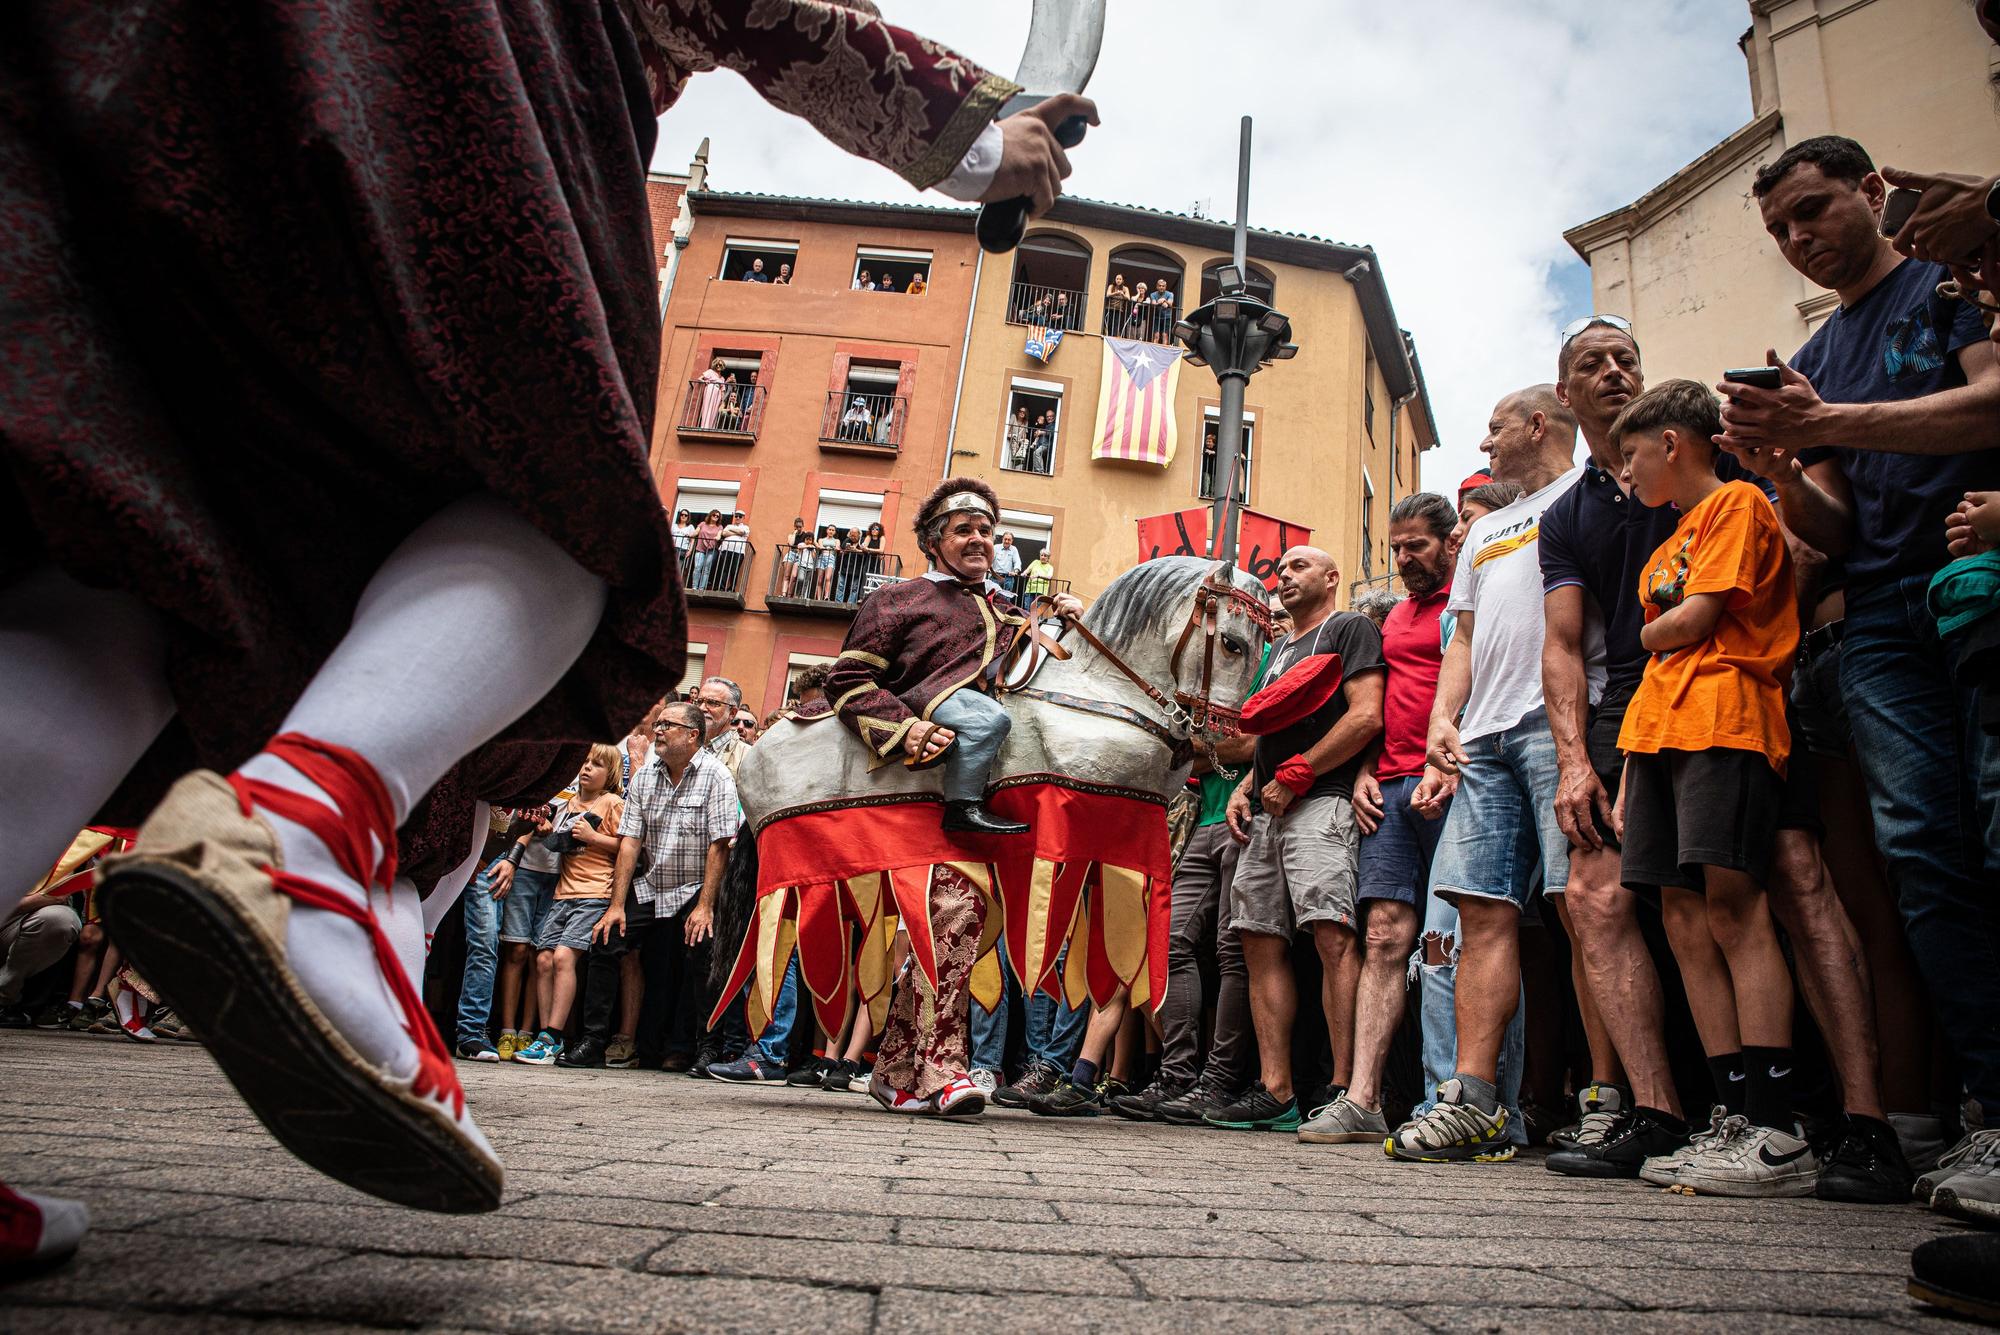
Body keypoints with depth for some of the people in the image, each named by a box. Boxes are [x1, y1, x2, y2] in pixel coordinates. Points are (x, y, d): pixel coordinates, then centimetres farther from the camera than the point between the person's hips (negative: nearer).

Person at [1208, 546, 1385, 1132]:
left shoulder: (1350, 628, 5)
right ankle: (1275, 1093, 4)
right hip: (1268, 815, 8)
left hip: (1322, 801, -8)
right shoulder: (1280, 650, 29)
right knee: (1261, 942, 2)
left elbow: (1366, 716, -9)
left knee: (1332, 935, -18)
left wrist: (1294, 776, -11)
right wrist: (1244, 789, 12)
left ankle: (1344, 1090, -15)